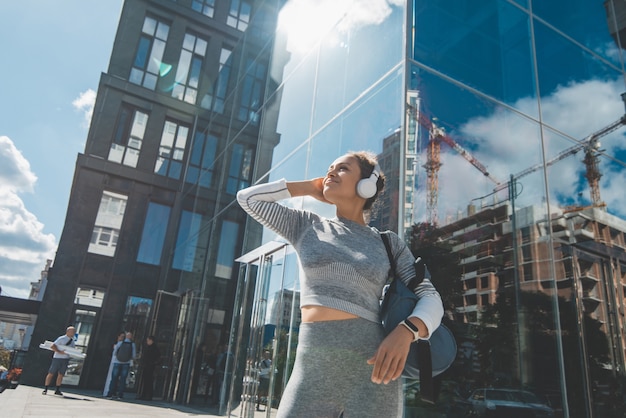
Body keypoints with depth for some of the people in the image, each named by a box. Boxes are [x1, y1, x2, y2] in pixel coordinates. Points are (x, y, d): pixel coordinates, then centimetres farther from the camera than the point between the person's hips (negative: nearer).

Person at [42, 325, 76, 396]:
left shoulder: (73, 342, 10)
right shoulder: (61, 339, -9)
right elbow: (52, 346, -12)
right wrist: (59, 352, -20)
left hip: (66, 359, 5)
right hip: (57, 358, -5)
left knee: (61, 375, 8)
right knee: (51, 373, 1)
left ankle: (57, 390, 15)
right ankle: (45, 389, 9)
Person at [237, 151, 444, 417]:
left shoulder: (388, 243, 8)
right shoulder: (307, 225, 12)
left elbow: (431, 299, 3)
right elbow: (247, 197, 12)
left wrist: (406, 331, -19)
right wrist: (310, 187, 13)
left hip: (372, 375, 0)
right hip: (312, 373, 1)